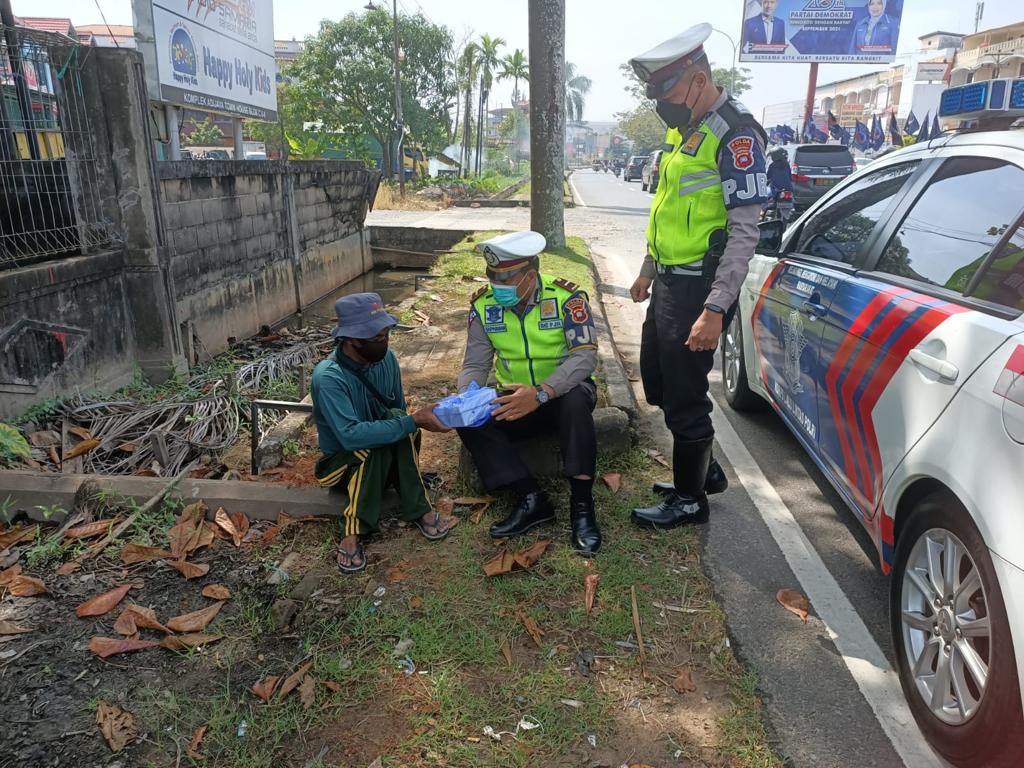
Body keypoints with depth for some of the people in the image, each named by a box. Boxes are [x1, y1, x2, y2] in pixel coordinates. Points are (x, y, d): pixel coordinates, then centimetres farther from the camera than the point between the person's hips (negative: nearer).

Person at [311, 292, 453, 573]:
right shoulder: (328, 377, -28)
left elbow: (399, 411, 4)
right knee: (370, 448, -36)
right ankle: (353, 532, -27)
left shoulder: (385, 358, -9)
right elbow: (350, 436, -40)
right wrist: (414, 422, -41)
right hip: (342, 462, -4)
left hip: (387, 460, 5)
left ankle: (419, 509, -23)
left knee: (397, 419, -27)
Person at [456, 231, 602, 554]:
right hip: (516, 399, 4)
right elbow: (475, 365, -5)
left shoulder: (566, 297, -16)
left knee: (575, 399, -38)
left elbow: (585, 355, -26)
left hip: (563, 392, -3)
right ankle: (532, 499, -22)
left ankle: (582, 503, -29)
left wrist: (541, 393, -40)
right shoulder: (484, 306, -5)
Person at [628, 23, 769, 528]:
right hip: (669, 283, 10)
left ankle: (690, 499, 20)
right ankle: (705, 469, 37)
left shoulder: (735, 135, -16)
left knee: (684, 396, 0)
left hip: (699, 288, -10)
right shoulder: (683, 130, 13)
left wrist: (715, 309, -25)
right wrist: (647, 272, 24)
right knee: (658, 382, 19)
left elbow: (744, 232, -20)